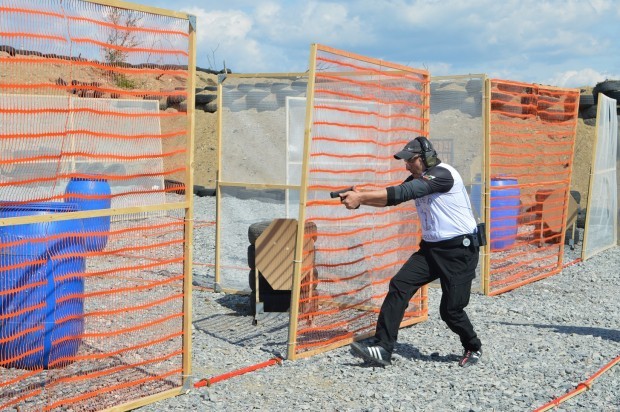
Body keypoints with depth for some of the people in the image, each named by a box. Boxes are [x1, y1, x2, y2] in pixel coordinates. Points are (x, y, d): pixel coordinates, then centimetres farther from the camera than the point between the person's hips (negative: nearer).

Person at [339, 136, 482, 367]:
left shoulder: (443, 174, -19)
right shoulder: (418, 179, 9)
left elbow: (401, 193, -28)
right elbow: (391, 199, -1)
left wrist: (361, 197, -31)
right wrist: (359, 197, -19)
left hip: (459, 251, -8)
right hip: (431, 248, 8)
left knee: (451, 310, -3)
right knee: (399, 286, -9)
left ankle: (473, 348, 27)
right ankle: (383, 349, -11)